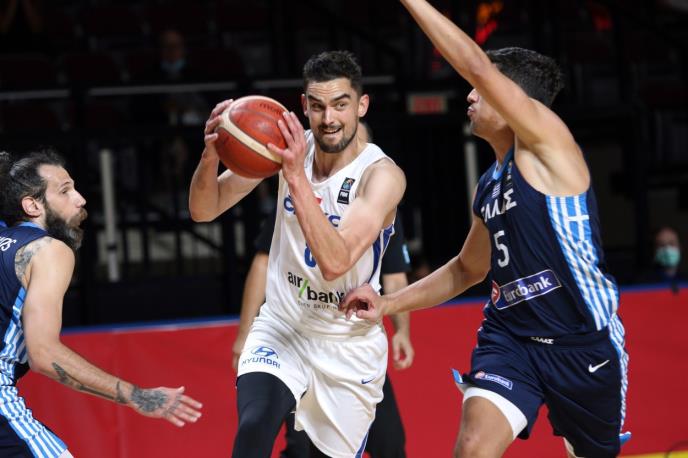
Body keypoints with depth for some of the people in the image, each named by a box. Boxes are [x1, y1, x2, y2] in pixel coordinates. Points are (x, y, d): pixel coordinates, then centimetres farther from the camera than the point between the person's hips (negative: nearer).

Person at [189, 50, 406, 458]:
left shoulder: (382, 175, -21)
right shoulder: (288, 146, -8)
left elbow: (335, 262, -35)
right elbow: (204, 211, -9)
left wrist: (297, 177, -44)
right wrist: (211, 156, -31)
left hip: (349, 346, -1)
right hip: (282, 329, 2)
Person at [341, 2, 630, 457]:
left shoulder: (549, 143, -10)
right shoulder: (488, 186, 12)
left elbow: (479, 67, -23)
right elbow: (467, 269, 27)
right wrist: (389, 304, 16)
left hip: (582, 342, -5)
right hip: (510, 336, 5)